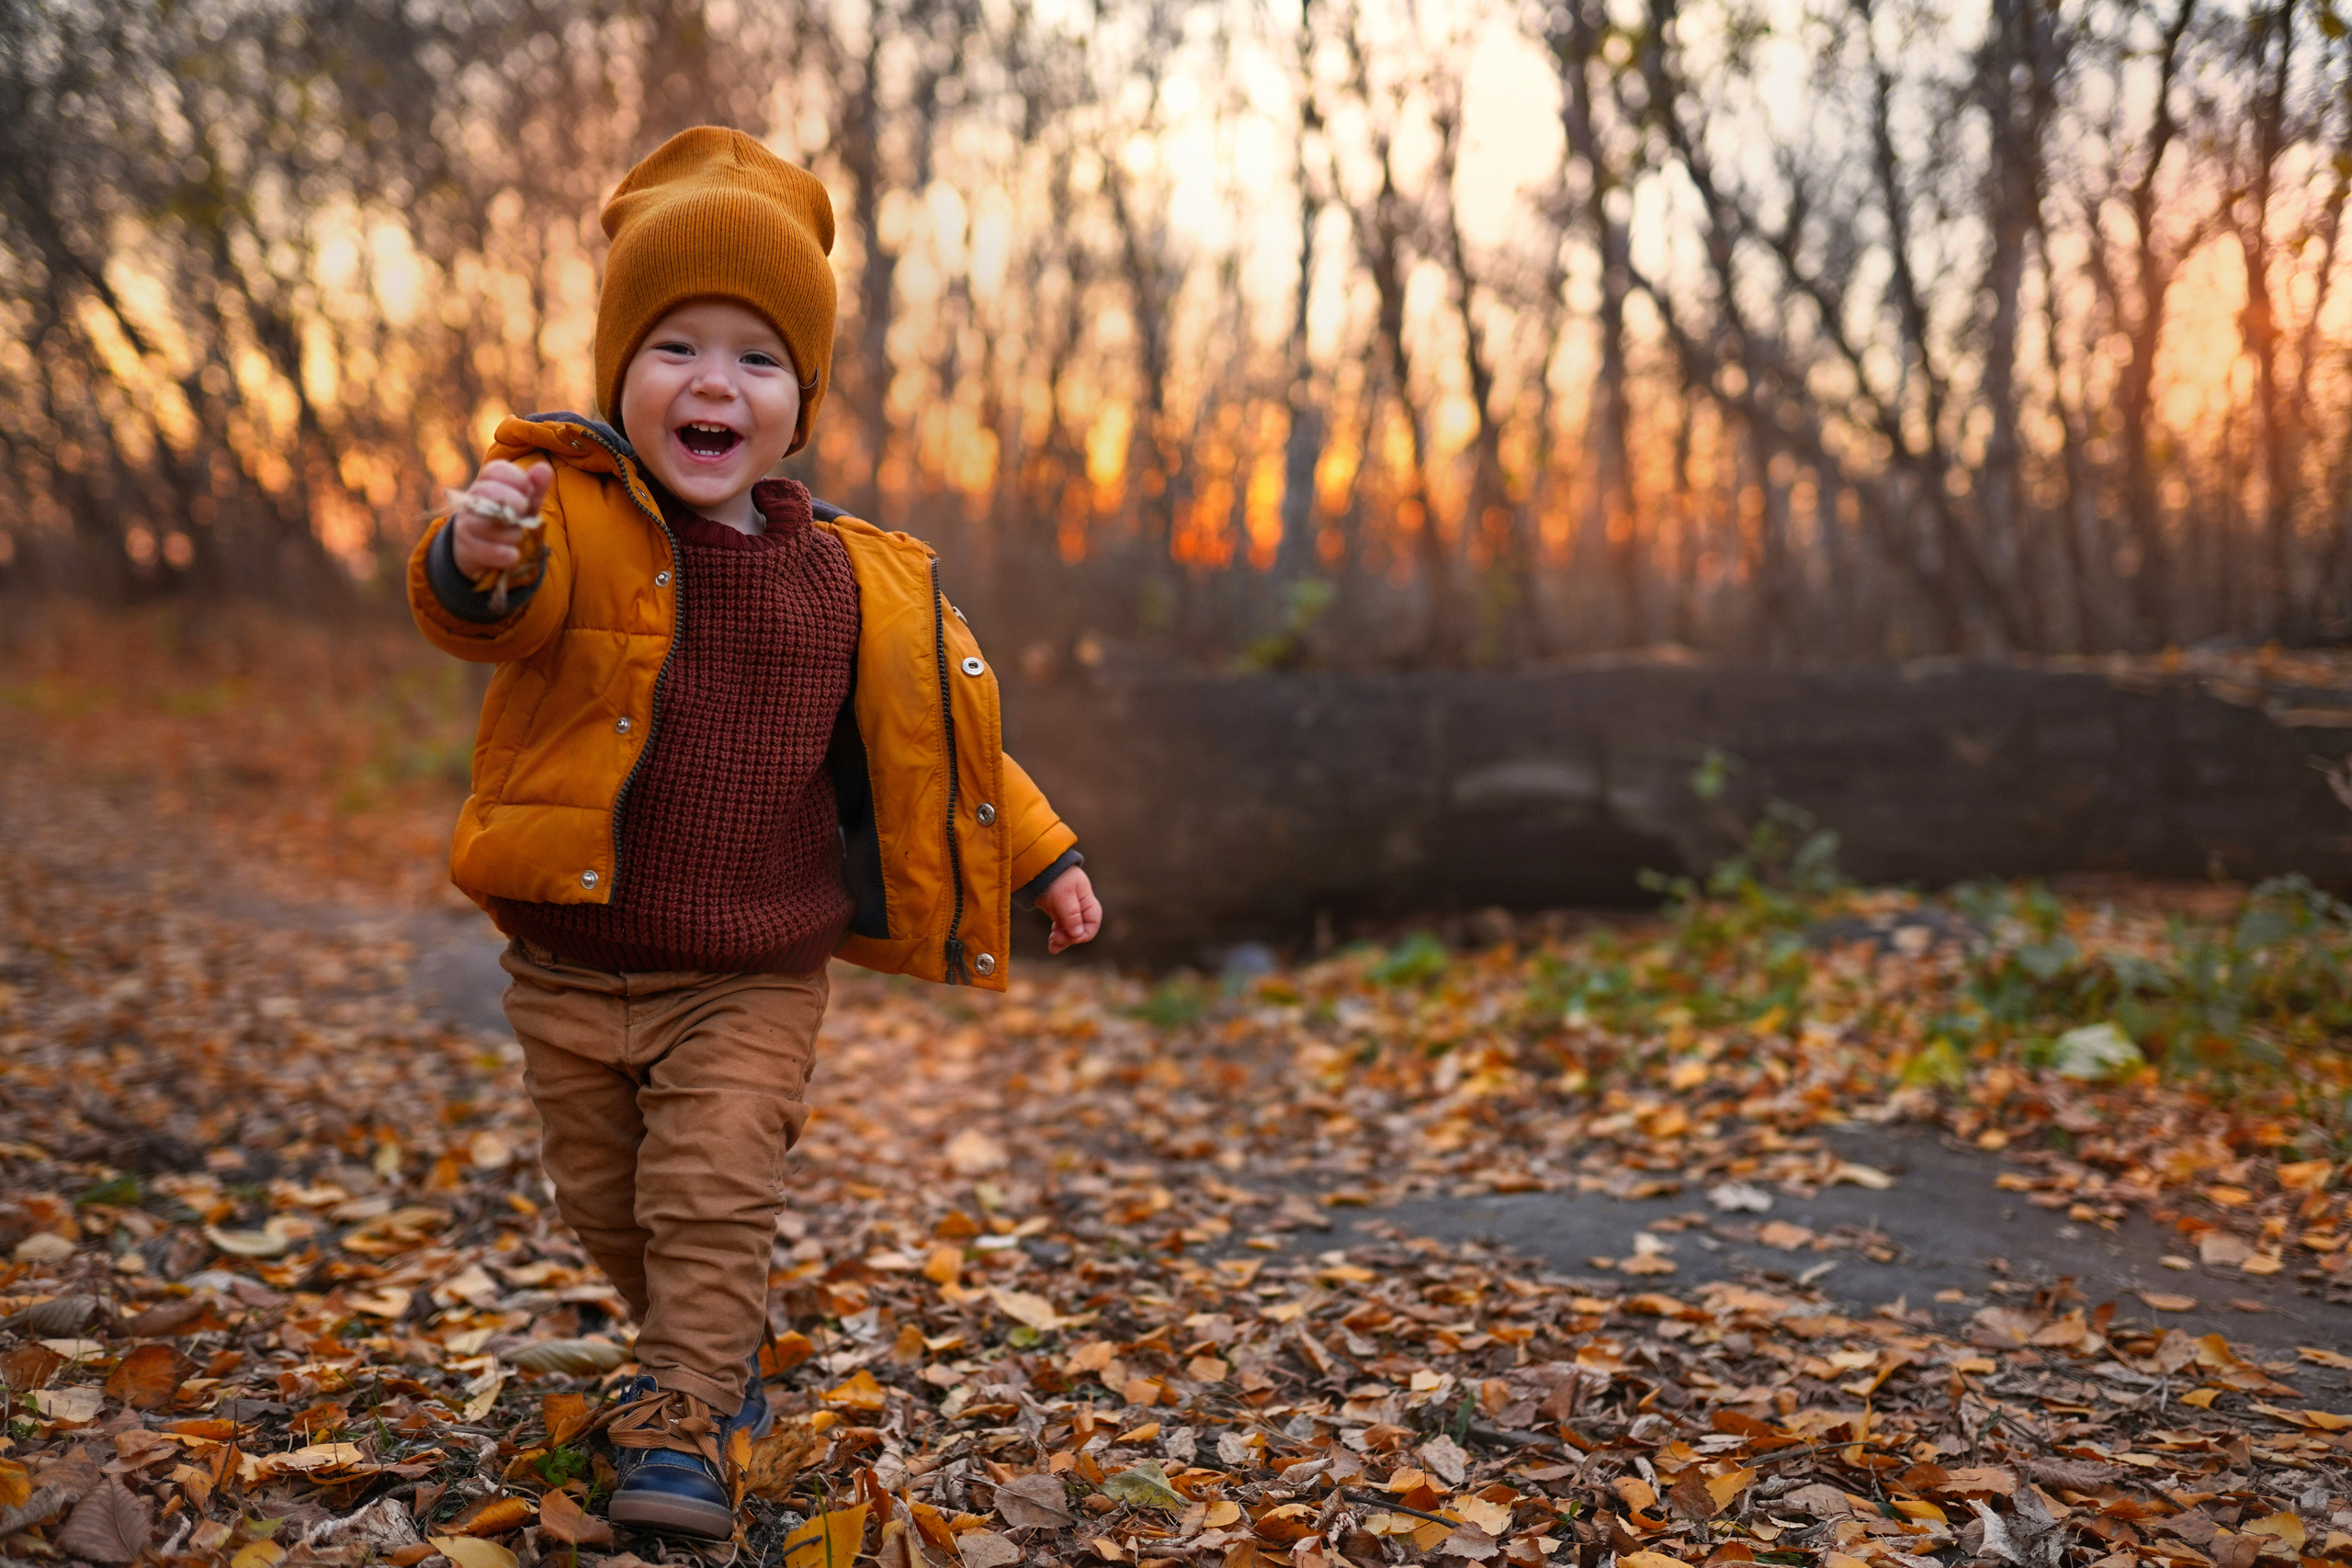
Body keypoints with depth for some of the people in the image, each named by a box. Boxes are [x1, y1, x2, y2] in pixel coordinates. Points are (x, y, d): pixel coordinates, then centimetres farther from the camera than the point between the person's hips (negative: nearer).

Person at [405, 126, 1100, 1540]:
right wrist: (476, 559, -56)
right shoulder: (576, 519, -9)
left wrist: (1042, 854, 14)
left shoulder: (853, 580, -1)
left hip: (752, 980, -1)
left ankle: (685, 1428, 3)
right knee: (608, 1207, 16)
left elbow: (936, 742, 12)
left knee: (714, 1193, -11)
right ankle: (719, 1356, 40)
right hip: (572, 967, 1)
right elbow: (501, 608, -33)